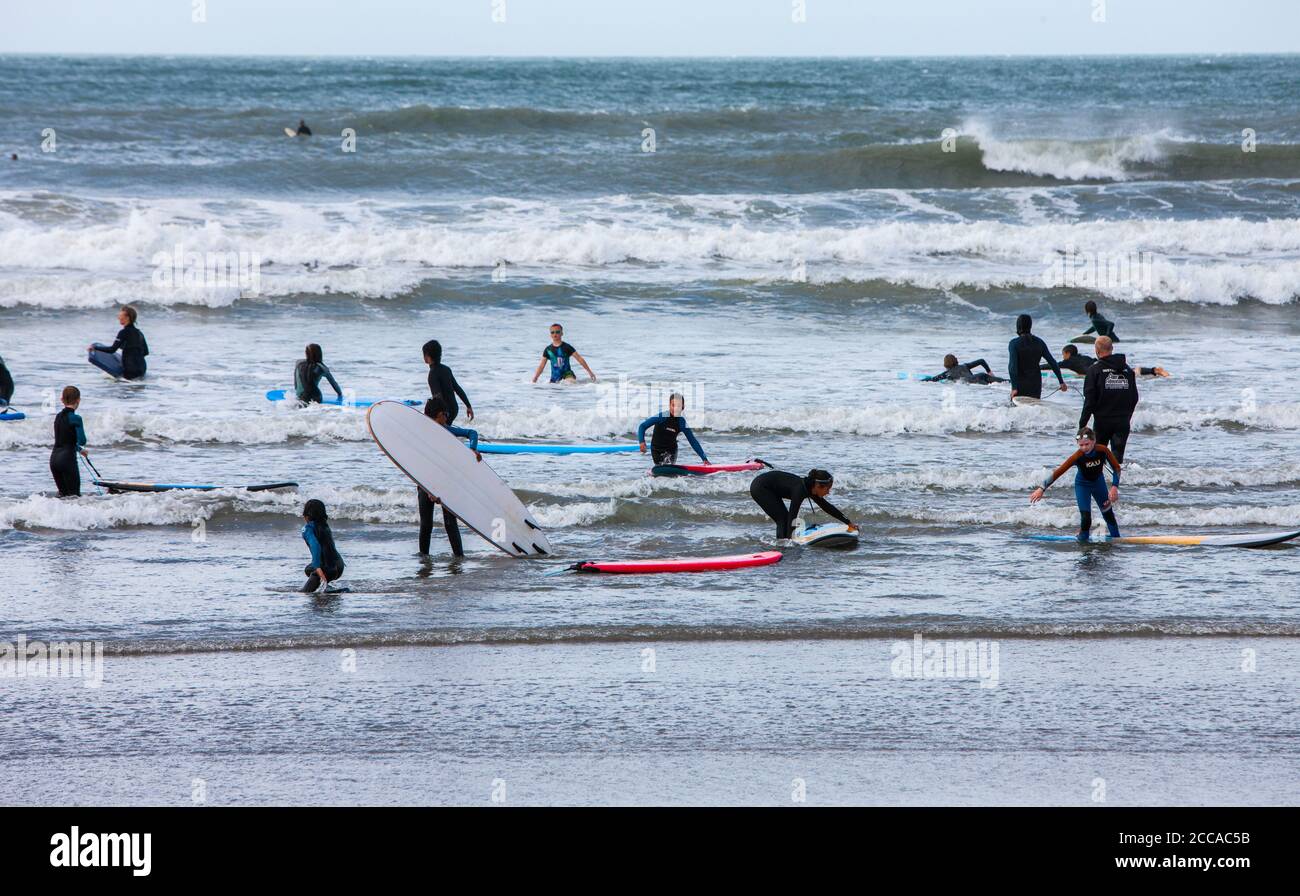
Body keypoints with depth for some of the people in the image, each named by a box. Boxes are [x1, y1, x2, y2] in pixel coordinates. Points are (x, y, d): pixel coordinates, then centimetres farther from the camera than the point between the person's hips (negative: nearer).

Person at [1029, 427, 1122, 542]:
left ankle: (1116, 538, 39)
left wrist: (1114, 487, -26)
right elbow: (1058, 472, -33)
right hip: (1082, 484, -3)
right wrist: (1041, 489, -38)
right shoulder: (1078, 456, -34)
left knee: (1108, 513, 18)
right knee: (1085, 517, -15)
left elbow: (1116, 468, -15)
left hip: (1098, 482, 3)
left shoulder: (1103, 451, -29)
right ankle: (1083, 540, 8)